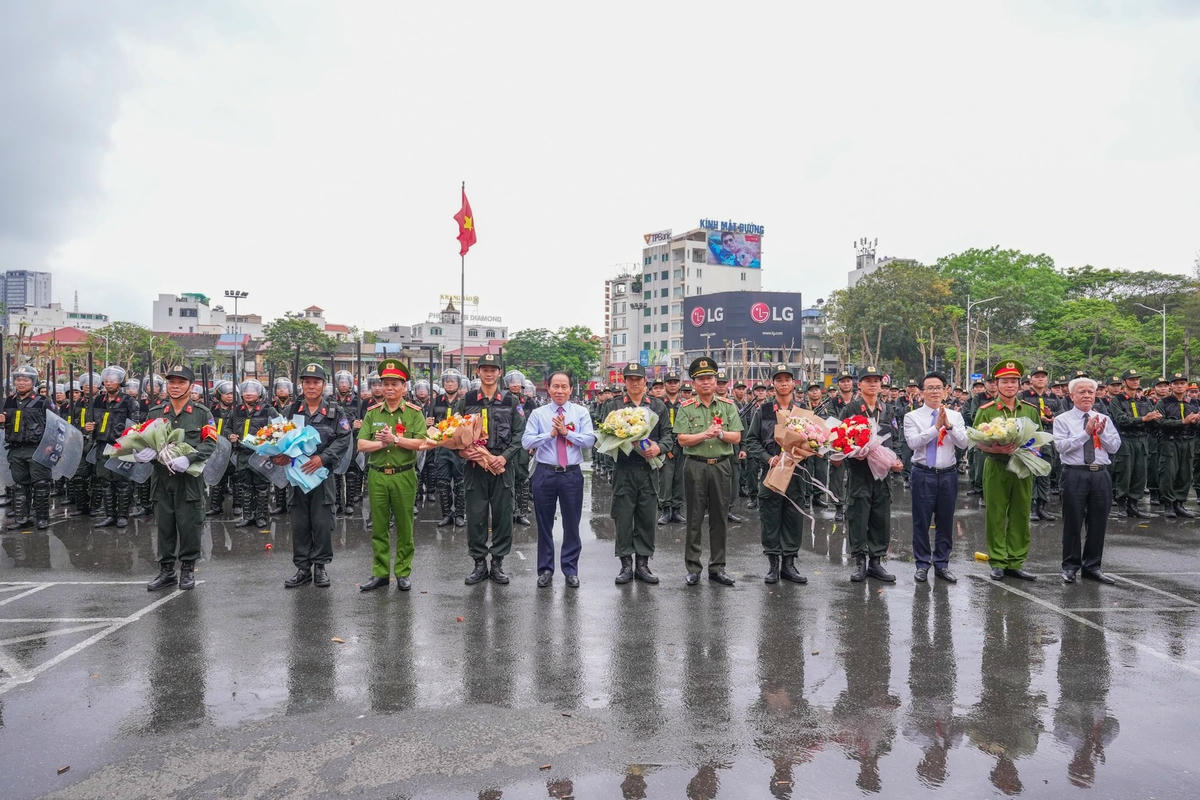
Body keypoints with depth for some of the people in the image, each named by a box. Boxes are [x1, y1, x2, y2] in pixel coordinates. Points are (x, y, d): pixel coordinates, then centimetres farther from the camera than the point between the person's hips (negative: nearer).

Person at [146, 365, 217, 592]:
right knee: (164, 525, 8)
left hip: (190, 478, -3)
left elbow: (210, 443, -5)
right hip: (162, 477, 3)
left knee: (189, 524, 2)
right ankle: (166, 570, 19)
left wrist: (188, 458, -21)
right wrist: (148, 452, -12)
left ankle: (188, 569, 16)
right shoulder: (155, 412, 12)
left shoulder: (202, 413, 3)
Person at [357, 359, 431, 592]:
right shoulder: (372, 413, 7)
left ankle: (403, 573, 17)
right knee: (379, 527, 8)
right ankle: (380, 573, 18)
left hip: (404, 476, -2)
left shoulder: (414, 412, 0)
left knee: (404, 527, 5)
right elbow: (362, 445, 1)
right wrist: (382, 443, -14)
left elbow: (420, 443, -12)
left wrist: (395, 439, -19)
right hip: (377, 476, 2)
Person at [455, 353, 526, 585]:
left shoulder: (510, 402, 5)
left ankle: (498, 562, 16)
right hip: (474, 465, 0)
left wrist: (504, 457, -12)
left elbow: (519, 434, 1)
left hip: (502, 466, 0)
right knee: (476, 516, 3)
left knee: (502, 515, 4)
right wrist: (462, 450, -11)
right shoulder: (466, 401, 7)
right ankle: (479, 563, 15)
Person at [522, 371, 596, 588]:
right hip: (544, 474, 0)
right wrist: (550, 434, -14)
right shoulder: (538, 414, 4)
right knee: (544, 524, 9)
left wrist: (566, 432, -14)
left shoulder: (581, 413, 4)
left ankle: (570, 570, 19)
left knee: (572, 524, 6)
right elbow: (526, 441, -6)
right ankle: (545, 570, 21)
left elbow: (589, 441, -7)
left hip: (572, 474, 0)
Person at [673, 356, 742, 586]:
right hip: (695, 466, -2)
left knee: (719, 517, 7)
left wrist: (721, 433, -17)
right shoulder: (686, 408, 2)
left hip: (722, 466, 2)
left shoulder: (728, 406, 7)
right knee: (695, 518, 2)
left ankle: (717, 567, 17)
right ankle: (693, 568, 10)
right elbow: (682, 439, -6)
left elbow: (736, 438, 2)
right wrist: (705, 434, -18)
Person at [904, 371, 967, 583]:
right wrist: (937, 426, -22)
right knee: (921, 520, 3)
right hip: (923, 474, -2)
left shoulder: (955, 416, 5)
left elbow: (963, 443, -7)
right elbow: (913, 442, -16)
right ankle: (922, 564, 16)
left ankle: (942, 564, 21)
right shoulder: (912, 417, -2)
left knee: (946, 521, 9)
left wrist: (949, 425, -21)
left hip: (948, 474, 2)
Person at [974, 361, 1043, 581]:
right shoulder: (986, 411, -1)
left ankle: (1016, 563, 16)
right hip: (996, 469, -3)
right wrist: (997, 449, -20)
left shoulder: (1031, 410, 9)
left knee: (1021, 517, 7)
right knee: (996, 517, 1)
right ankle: (997, 563, 11)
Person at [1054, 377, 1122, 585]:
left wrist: (1102, 433, -12)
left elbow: (1115, 447, 4)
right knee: (1073, 522, 2)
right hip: (1075, 474, -4)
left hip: (1101, 475, 4)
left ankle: (1092, 566, 22)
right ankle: (1070, 566, 14)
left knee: (1098, 523, 9)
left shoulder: (1104, 419, 12)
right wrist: (1086, 432, -19)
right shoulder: (1062, 419, 0)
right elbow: (1062, 446, -14)